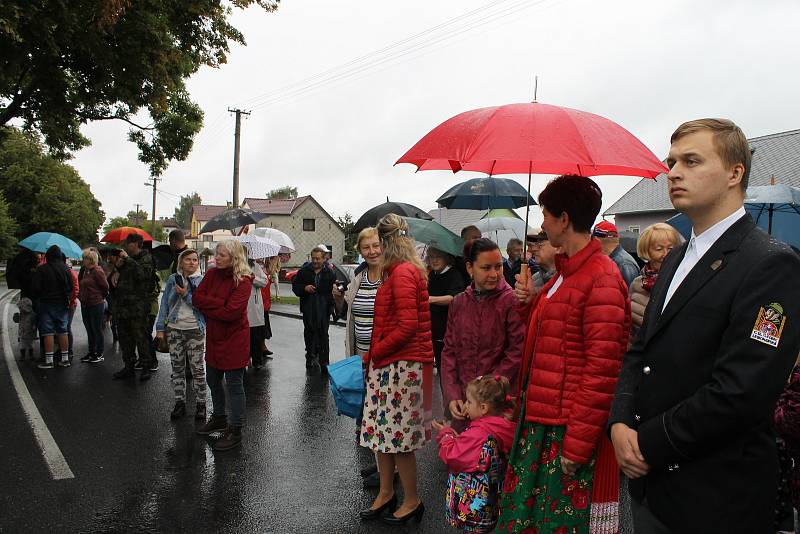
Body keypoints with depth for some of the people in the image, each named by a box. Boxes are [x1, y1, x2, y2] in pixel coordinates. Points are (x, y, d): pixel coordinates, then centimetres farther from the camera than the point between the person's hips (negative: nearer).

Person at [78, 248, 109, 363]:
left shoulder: (97, 271, -14)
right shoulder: (85, 271, 12)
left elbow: (105, 287, -13)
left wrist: (100, 297, -2)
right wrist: (81, 296, 10)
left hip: (96, 305, -8)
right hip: (85, 305, 8)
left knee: (97, 330, -1)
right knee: (89, 330, 14)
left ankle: (99, 354, 7)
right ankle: (91, 352, 23)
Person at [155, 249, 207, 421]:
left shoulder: (202, 281, -2)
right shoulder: (173, 280, 5)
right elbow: (164, 304, 7)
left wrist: (186, 295, -20)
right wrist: (160, 328, 3)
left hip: (195, 330, -3)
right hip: (174, 329, 3)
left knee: (197, 368, 1)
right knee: (177, 368, 9)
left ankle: (200, 403, 10)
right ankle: (179, 403, 20)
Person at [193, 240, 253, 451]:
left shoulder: (243, 281, -18)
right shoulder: (211, 274, 3)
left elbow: (231, 312, -26)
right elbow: (196, 298, -6)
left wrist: (207, 306, -14)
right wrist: (220, 303, -19)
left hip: (234, 339, -7)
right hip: (213, 337, 8)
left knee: (234, 384, 2)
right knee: (213, 380, 21)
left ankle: (235, 430, 14)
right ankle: (219, 418, 41)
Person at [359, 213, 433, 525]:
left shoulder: (403, 273, -15)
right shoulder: (402, 271, 14)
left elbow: (408, 326, -21)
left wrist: (374, 352, -12)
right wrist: (375, 354, 7)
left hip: (402, 366, -9)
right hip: (387, 364, 9)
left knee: (397, 436, 1)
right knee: (381, 429, 15)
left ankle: (412, 501, 17)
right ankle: (386, 494, 29)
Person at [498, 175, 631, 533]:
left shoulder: (602, 279, -17)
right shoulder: (566, 271, 13)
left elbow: (601, 370, -20)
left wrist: (577, 446, -19)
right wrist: (532, 303, 5)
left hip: (572, 431, -9)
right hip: (541, 421, 9)